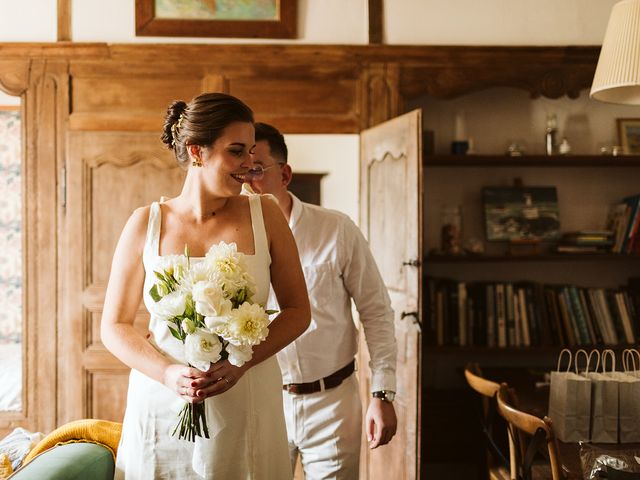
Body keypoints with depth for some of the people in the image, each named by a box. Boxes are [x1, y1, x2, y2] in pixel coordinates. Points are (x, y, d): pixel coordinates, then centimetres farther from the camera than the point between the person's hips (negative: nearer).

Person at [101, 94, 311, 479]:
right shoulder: (146, 224, -3)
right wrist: (168, 374, -16)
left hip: (247, 405, 0)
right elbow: (115, 326, 1)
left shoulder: (265, 216, -2)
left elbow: (298, 311, 1)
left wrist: (242, 364, -14)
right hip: (162, 407, 0)